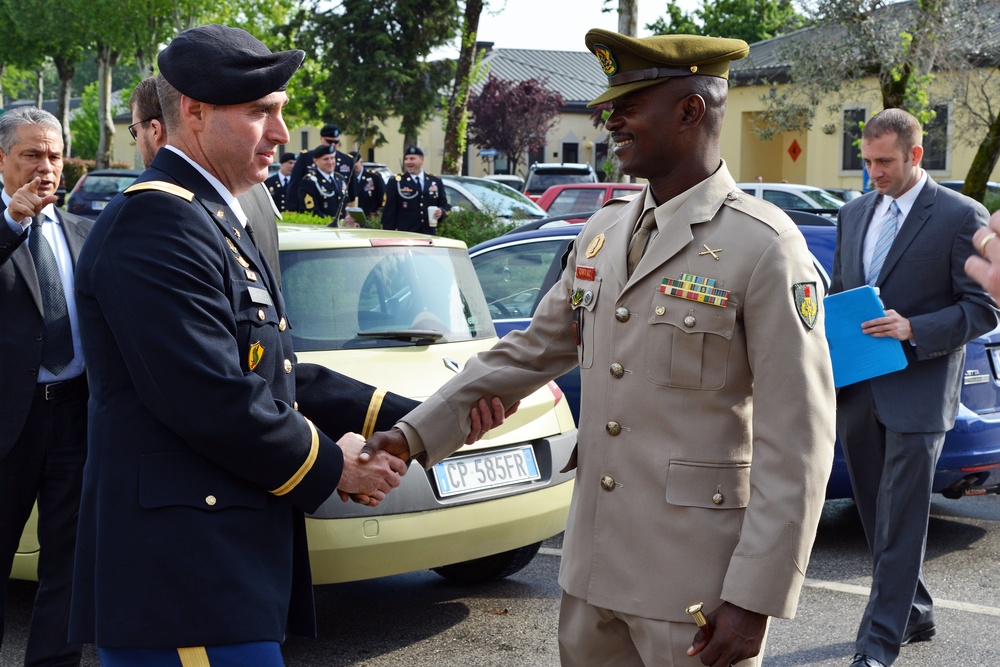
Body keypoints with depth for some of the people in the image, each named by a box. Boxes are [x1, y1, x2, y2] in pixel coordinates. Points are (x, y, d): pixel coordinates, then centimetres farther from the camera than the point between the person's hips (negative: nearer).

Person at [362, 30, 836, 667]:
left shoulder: (764, 248, -13)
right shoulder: (602, 234, 9)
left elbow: (797, 441, -15)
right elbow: (530, 351, 15)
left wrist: (755, 599, -17)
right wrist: (416, 433, 5)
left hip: (696, 579, -6)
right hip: (596, 565, 6)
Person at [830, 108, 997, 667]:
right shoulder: (856, 213, 14)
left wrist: (913, 331, -20)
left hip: (918, 394, -7)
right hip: (858, 391, 7)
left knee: (900, 520, -6)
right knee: (878, 513, 14)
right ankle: (915, 615, 30)